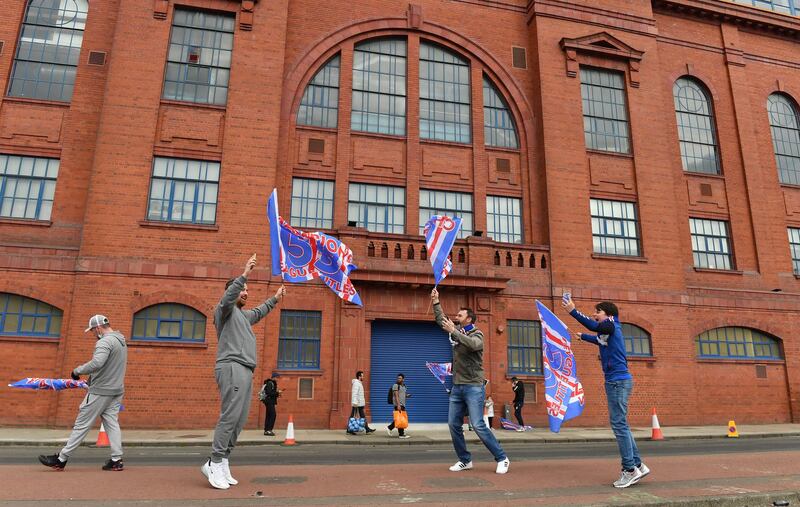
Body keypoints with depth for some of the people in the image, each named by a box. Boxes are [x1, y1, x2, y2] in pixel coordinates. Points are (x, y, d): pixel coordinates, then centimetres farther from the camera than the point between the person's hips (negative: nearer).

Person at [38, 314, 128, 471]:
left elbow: (97, 363, -32)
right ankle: (116, 460, 3)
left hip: (101, 391, -9)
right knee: (112, 424, 7)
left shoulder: (105, 341, -16)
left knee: (82, 424, 1)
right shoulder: (121, 341, 14)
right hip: (116, 390, 9)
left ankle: (61, 459, 12)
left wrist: (77, 371, -18)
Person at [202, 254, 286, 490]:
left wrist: (275, 298, 51)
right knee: (230, 417, -14)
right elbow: (227, 297, -22)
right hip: (232, 368, -9)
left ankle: (222, 463, 8)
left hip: (245, 371, 9)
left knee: (239, 420, 5)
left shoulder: (243, 314, 27)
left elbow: (259, 312, 48)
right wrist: (244, 275, -31)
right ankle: (215, 464, -10)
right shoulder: (225, 309, 2)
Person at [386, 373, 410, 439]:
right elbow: (396, 396, -16)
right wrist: (398, 405, -24)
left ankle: (389, 427, 17)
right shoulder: (396, 385, -8)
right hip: (398, 405, -8)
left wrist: (407, 395, 4)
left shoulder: (404, 386, 17)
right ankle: (401, 434, -3)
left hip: (402, 404, 9)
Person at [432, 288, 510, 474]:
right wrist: (435, 302, 13)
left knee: (478, 426, -12)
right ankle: (465, 460, 16)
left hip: (474, 387, -7)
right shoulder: (458, 332, 12)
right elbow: (441, 321, 19)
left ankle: (502, 459, 1)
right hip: (457, 387, 7)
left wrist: (453, 331, -29)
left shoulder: (477, 334, -6)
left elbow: (474, 344, -29)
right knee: (454, 425, 4)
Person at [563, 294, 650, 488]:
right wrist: (581, 336, 60)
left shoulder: (612, 326, -7)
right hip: (616, 381, 10)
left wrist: (573, 311, -32)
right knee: (620, 425, 12)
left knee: (619, 424, -9)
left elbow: (595, 326, -28)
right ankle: (637, 465, 17)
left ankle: (630, 469, -6)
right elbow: (598, 339, 44)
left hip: (618, 381, -10)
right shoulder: (606, 333, 20)